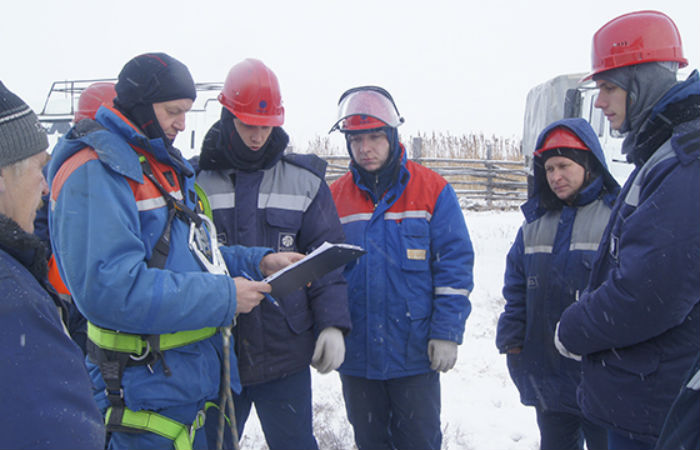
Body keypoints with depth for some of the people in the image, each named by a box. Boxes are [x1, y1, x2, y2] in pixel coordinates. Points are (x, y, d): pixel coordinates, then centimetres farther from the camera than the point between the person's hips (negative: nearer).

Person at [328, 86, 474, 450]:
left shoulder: (433, 190, -5)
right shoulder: (334, 197, 3)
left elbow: (454, 264, -6)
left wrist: (447, 333, -11)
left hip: (415, 351, -2)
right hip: (356, 354, 3)